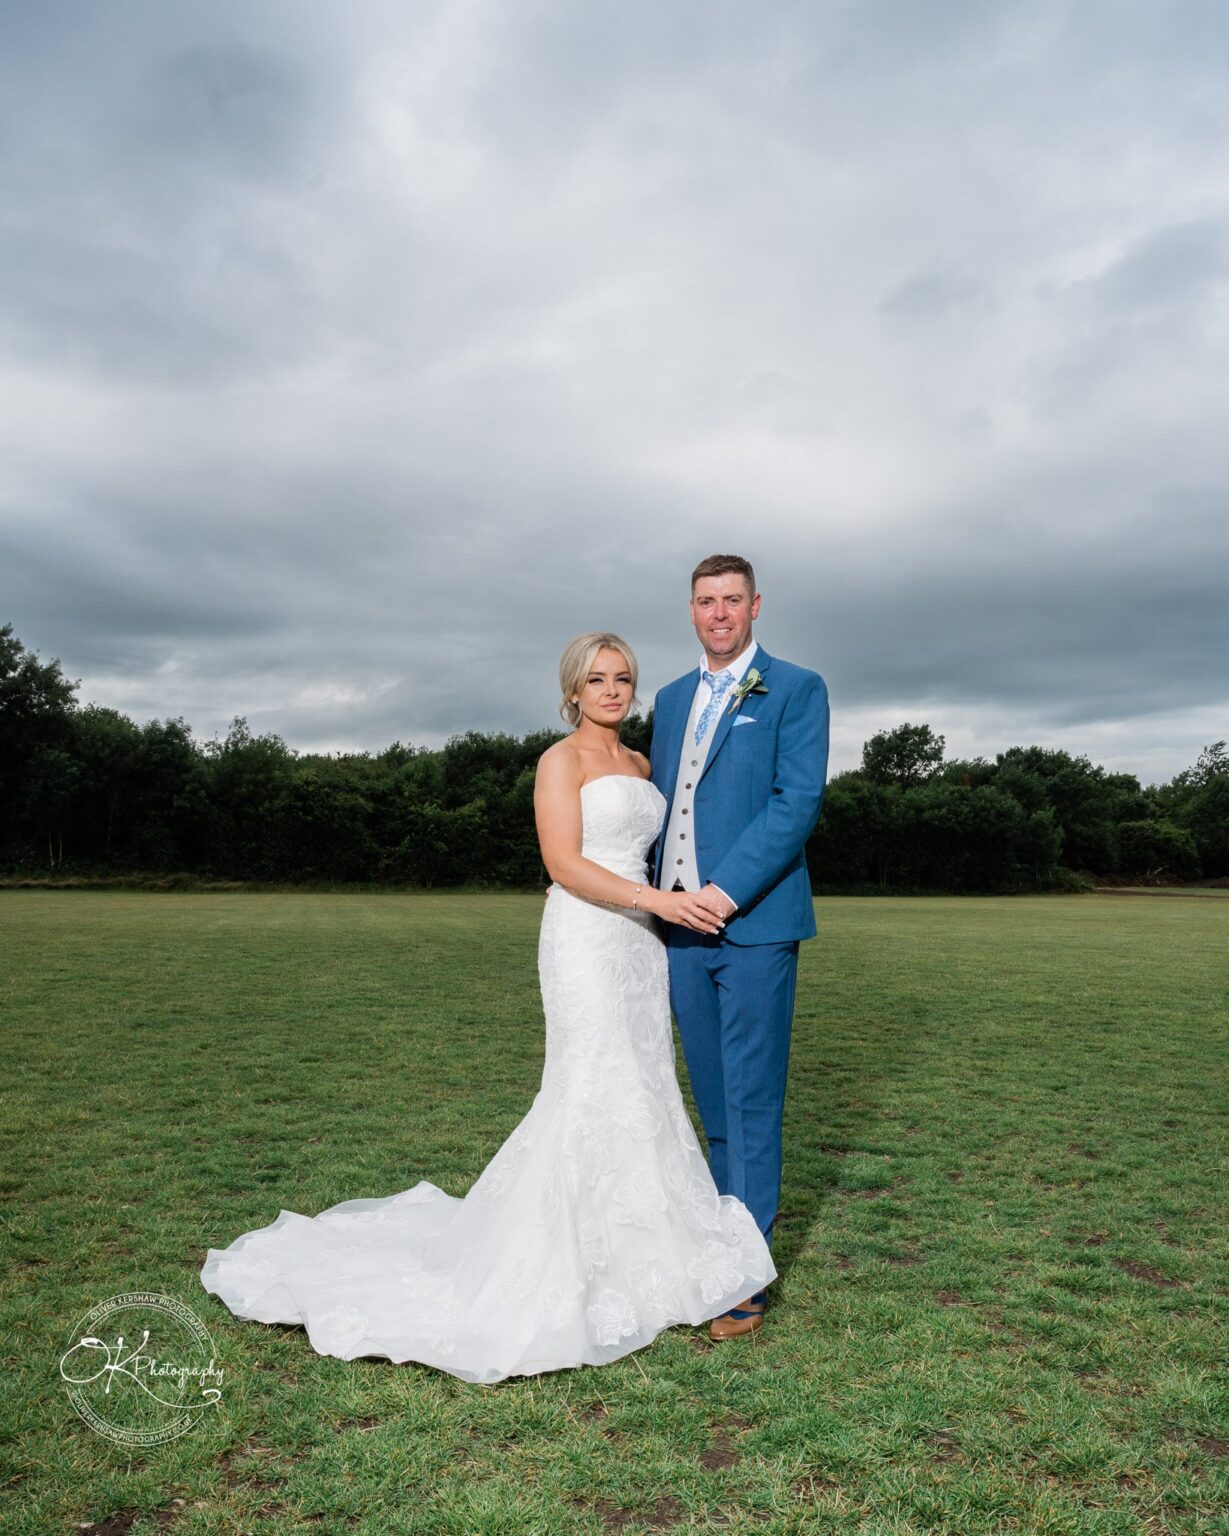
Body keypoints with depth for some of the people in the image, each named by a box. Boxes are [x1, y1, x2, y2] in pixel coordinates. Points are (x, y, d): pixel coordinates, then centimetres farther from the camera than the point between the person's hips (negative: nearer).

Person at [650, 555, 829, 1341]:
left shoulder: (796, 688, -1)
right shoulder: (671, 699, 17)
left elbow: (799, 800, -11)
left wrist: (728, 890, -19)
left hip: (755, 923, -5)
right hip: (681, 925, 6)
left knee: (751, 1101, 0)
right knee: (714, 1101, 15)